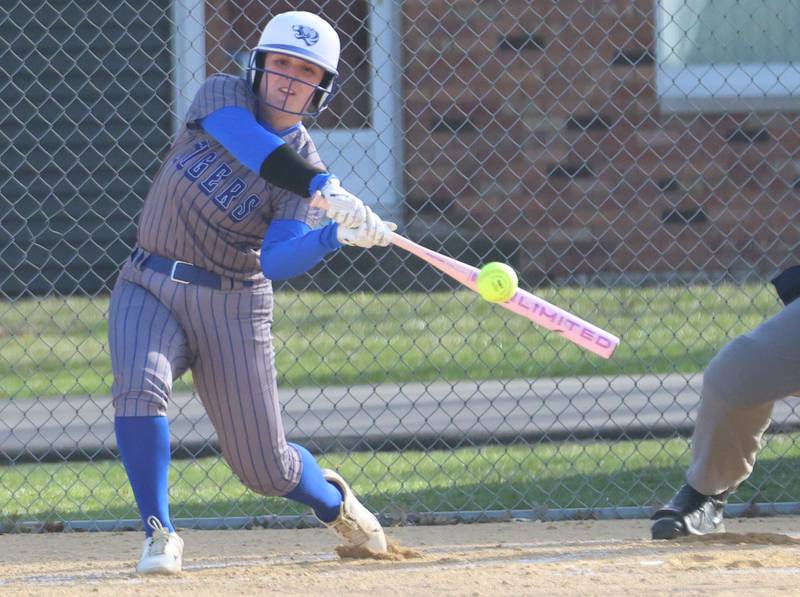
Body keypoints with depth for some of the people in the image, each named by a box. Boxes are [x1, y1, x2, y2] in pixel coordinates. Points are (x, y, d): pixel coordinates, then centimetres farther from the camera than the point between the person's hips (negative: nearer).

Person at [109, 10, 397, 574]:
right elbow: (251, 144, -27)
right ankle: (159, 533, -17)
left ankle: (333, 501, 37)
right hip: (151, 288, 1)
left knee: (266, 466, 2)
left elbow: (275, 262, -19)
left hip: (234, 305, 0)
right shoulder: (223, 95, -3)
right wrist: (326, 190, -39)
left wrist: (336, 234, -37)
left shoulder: (305, 168, -5)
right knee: (139, 386, -30)